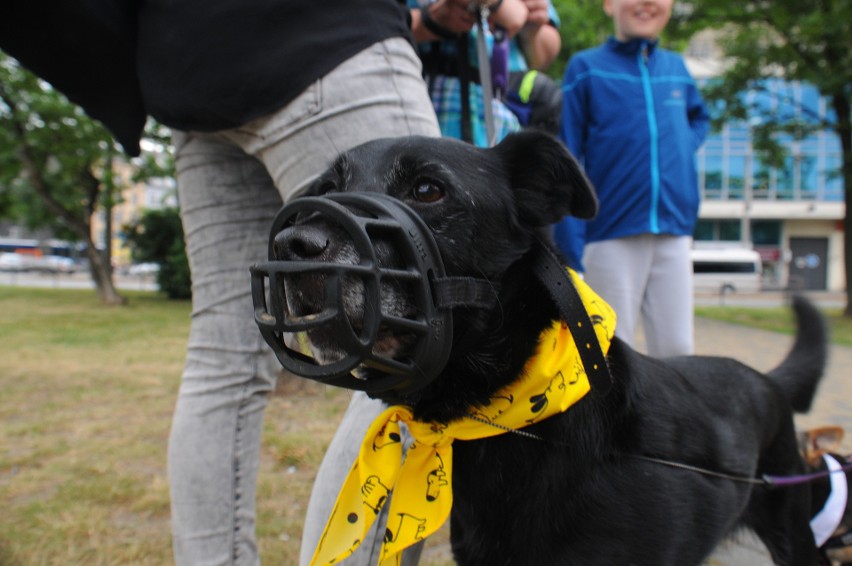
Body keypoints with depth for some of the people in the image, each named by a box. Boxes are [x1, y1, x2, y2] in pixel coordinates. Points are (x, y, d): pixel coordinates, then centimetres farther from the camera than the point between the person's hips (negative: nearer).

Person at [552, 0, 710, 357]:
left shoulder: (676, 67, 12)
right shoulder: (586, 67, 0)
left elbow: (700, 119, 32)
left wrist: (684, 146, 8)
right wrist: (569, 244, -11)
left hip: (674, 232, 4)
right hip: (612, 233, -4)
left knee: (676, 349, 7)